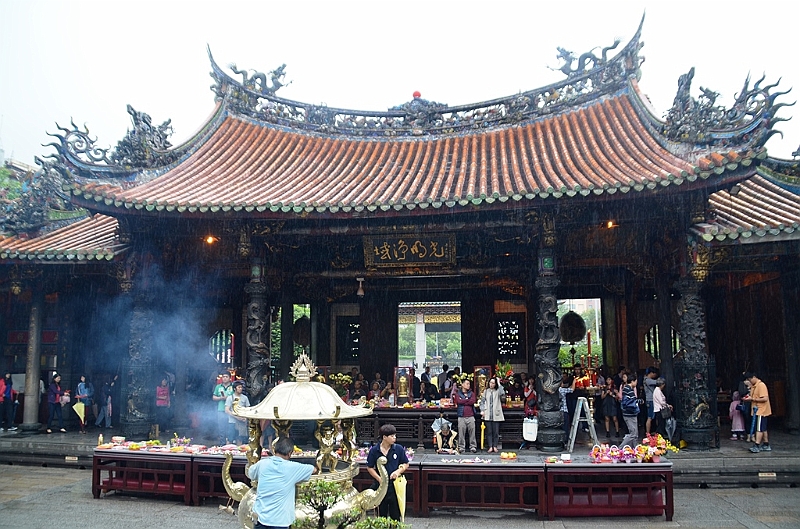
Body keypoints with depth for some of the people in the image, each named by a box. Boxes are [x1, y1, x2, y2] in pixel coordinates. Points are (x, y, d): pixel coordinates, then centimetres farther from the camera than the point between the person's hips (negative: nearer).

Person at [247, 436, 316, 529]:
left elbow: (249, 474, 21)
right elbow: (314, 470, 6)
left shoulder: (262, 463, -1)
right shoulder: (292, 468, -10)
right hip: (279, 522, -3)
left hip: (260, 518, 3)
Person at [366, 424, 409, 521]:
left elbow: (406, 464, 4)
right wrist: (379, 478, -11)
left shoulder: (399, 449, -5)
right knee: (381, 514, 13)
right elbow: (370, 468, 1)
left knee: (395, 514, 7)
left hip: (395, 485, 0)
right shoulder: (374, 450, -7)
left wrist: (398, 471, -13)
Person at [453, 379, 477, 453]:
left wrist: (463, 401, -3)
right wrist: (467, 400, -1)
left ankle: (473, 447, 4)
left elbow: (472, 401, -4)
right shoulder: (457, 393, 11)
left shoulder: (471, 393, 14)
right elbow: (458, 401, -8)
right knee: (461, 432, -3)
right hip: (461, 417, -1)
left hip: (471, 416, 1)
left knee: (472, 432, -2)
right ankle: (461, 447, 3)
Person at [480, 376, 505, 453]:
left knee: (496, 431, 0)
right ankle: (490, 447, 6)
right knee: (489, 431, 2)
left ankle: (495, 446, 9)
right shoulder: (486, 391, 11)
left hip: (496, 415, -2)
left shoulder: (498, 391, 4)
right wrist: (482, 410, 0)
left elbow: (502, 394, -18)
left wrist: (499, 384, -13)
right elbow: (482, 401, 12)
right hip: (487, 415, 2)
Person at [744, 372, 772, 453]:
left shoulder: (761, 385, -15)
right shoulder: (753, 386, 13)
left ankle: (756, 446, -12)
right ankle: (766, 446, 19)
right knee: (763, 429, 13)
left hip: (761, 410, -9)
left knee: (759, 429, -10)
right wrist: (749, 398, 2)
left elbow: (765, 398, -22)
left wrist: (752, 399, -21)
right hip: (757, 410, 9)